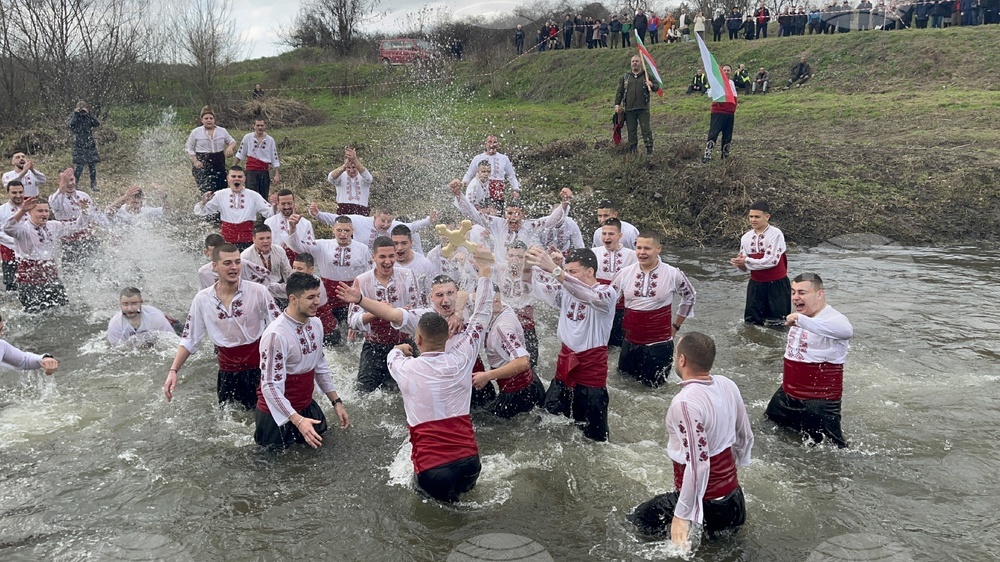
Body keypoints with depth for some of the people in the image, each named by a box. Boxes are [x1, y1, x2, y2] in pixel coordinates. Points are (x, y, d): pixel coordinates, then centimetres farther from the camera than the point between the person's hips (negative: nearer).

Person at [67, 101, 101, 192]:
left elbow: (97, 124, -7)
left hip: (90, 144, 3)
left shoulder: (89, 116, 10)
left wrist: (89, 114, -13)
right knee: (80, 166, -10)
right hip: (79, 145, -3)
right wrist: (75, 114, -15)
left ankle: (93, 186, 12)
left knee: (92, 166, 2)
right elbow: (69, 124, -15)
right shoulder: (73, 116, 4)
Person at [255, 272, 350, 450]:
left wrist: (337, 402, 9)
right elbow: (271, 386, -27)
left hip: (306, 405, 7)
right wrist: (297, 420, -34)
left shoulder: (316, 324, -4)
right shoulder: (276, 334, -28)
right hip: (280, 412, -7)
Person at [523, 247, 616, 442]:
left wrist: (554, 270, -47)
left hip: (591, 371, -6)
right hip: (565, 364, 6)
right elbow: (534, 288, 1)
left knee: (594, 435, 3)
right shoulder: (564, 290, 5)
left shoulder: (607, 293, -14)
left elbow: (588, 296, -36)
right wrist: (527, 267, -24)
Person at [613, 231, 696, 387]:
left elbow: (690, 297, 10)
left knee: (654, 386, 7)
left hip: (660, 344, -2)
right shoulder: (625, 273, -4)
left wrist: (676, 325, 10)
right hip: (630, 343, 2)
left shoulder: (673, 274, -8)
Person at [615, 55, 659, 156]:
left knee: (646, 129, -3)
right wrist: (617, 104, 3)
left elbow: (657, 87, 6)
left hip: (643, 108, -2)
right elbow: (619, 91, 12)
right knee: (631, 131, 6)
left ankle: (649, 150, 3)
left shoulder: (646, 75, 7)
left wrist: (652, 85, -16)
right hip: (629, 109, 2)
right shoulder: (625, 77, 11)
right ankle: (632, 150, 13)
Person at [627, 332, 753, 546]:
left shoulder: (685, 402, -28)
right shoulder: (728, 385, -4)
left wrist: (682, 517, -24)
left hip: (706, 505, -8)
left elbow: (698, 465, -31)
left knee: (638, 519, 9)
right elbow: (746, 438, 9)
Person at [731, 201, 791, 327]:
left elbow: (771, 261, -22)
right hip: (755, 284, 5)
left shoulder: (776, 234, -15)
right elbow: (744, 267, 5)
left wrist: (746, 261, -20)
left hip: (776, 284, -5)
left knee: (776, 323, 6)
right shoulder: (746, 237, 2)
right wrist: (739, 264, -19)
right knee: (752, 320, 12)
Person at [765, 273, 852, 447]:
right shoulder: (801, 318, 6)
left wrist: (801, 319, -53)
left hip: (820, 402, -9)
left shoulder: (832, 319, -22)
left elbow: (846, 331, -48)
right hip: (787, 396, 9)